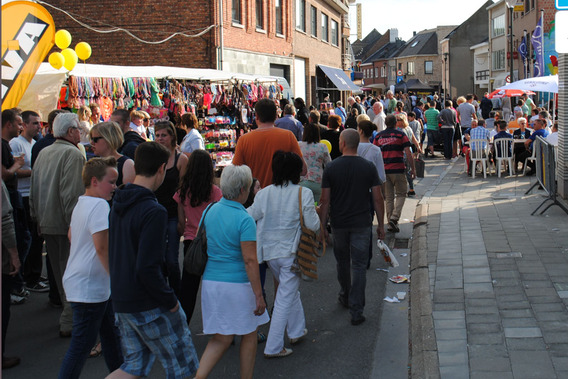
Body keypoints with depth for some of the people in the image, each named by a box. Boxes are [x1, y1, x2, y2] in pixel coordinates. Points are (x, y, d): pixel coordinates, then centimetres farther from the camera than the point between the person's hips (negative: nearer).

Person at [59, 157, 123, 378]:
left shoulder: (81, 204, 12)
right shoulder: (99, 205, -20)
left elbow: (71, 234, 25)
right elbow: (102, 247, -25)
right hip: (88, 288, -11)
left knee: (111, 334, 19)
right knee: (82, 343, -2)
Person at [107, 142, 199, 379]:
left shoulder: (118, 204, 6)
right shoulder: (153, 212, -21)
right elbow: (147, 268, -25)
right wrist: (170, 301, -14)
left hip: (121, 301, 8)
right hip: (149, 305, -8)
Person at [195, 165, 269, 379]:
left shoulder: (209, 211, 4)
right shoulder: (244, 220, -16)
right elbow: (250, 260, -19)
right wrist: (259, 295, -16)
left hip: (210, 281, 6)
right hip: (238, 284, -6)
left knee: (221, 338, 13)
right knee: (249, 335, 15)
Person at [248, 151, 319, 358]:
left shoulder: (264, 194, -4)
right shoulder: (303, 193, -13)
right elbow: (313, 225, -11)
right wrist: (314, 213, 8)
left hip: (270, 251, 5)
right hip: (291, 252, -5)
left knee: (290, 290, 26)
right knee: (285, 298, 3)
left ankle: (297, 330, 40)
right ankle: (273, 347, 6)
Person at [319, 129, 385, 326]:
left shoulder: (331, 168, -7)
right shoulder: (369, 167, -5)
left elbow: (325, 201, -6)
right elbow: (378, 199, -4)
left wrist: (322, 226, 2)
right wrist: (381, 225, 6)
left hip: (339, 224, 1)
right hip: (362, 224, 0)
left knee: (342, 262, 20)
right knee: (359, 266, 2)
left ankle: (345, 297, 39)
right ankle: (356, 311, -2)